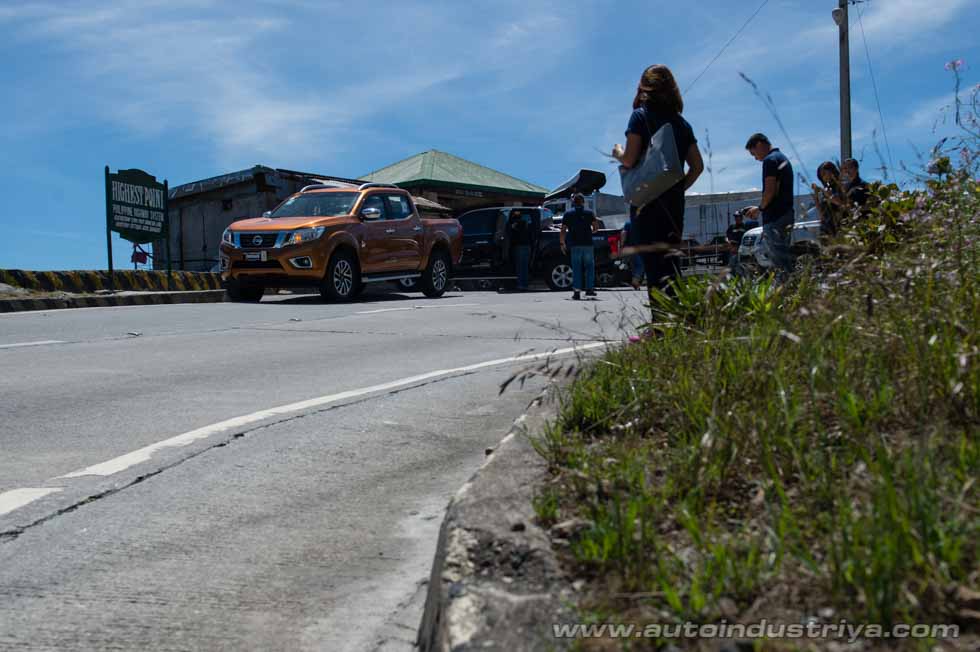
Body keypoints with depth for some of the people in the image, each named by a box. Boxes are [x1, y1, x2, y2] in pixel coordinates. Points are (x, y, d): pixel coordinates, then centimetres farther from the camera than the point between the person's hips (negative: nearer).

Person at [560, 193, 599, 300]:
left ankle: (577, 291, -4)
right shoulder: (589, 213, 5)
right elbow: (596, 226, -3)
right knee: (589, 266, 13)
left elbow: (563, 231, 0)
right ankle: (589, 288, 10)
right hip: (588, 244, 0)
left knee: (576, 268, 2)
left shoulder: (568, 214, 5)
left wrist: (562, 243, 7)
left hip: (575, 245, 0)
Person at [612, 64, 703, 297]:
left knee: (654, 263, -8)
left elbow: (630, 160, -11)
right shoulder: (682, 123, 15)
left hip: (647, 200, -6)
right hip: (675, 202, 6)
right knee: (670, 259, 12)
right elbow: (697, 166, 12)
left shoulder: (641, 115, -3)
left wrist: (618, 152, 10)